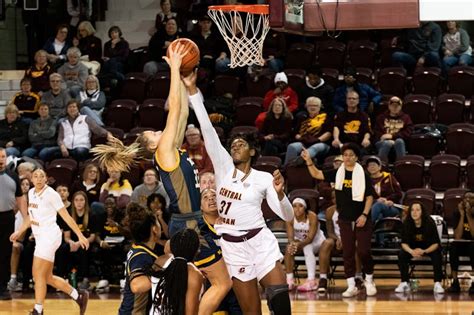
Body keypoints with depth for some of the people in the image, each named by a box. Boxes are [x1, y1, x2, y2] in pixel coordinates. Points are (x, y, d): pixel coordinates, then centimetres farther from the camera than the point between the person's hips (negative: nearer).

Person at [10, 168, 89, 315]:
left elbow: (66, 216, -9)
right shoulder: (31, 193, 10)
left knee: (39, 275, -9)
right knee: (47, 277, 12)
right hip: (40, 237, 8)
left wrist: (80, 236, -10)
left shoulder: (51, 194, -12)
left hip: (50, 236, -8)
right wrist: (19, 232, 20)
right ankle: (79, 296, 24)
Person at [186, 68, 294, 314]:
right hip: (232, 247, 2)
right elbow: (207, 128, -1)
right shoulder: (223, 166, 6)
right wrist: (192, 90, -8)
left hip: (260, 241, -2)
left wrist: (279, 193, -22)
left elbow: (287, 216, -2)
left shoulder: (264, 178, 2)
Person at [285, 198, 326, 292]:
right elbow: (290, 237, -22)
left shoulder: (312, 217, -25)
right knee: (289, 248, -26)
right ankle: (289, 280, -22)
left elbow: (310, 238, -31)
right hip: (300, 241, 4)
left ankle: (311, 281, -40)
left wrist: (299, 244, -49)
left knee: (307, 247, -35)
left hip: (316, 242, -4)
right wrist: (292, 244, -46)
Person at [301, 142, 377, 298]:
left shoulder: (363, 174, -5)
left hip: (361, 220, -3)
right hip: (345, 219, 3)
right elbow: (316, 174, -2)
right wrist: (309, 161, -18)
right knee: (347, 253, 3)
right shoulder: (337, 173, 3)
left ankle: (369, 280, 17)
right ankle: (351, 286, 8)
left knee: (363, 251, -4)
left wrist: (364, 215, -13)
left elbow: (369, 196, -3)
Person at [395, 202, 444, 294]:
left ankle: (437, 283, -27)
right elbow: (404, 243, -15)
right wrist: (411, 251, -37)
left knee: (437, 255, -33)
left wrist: (424, 251, -40)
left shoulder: (429, 223, -25)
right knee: (402, 254, -25)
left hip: (430, 248, -2)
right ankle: (404, 283, -14)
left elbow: (436, 243, -22)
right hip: (413, 248, 2)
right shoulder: (407, 224, -19)